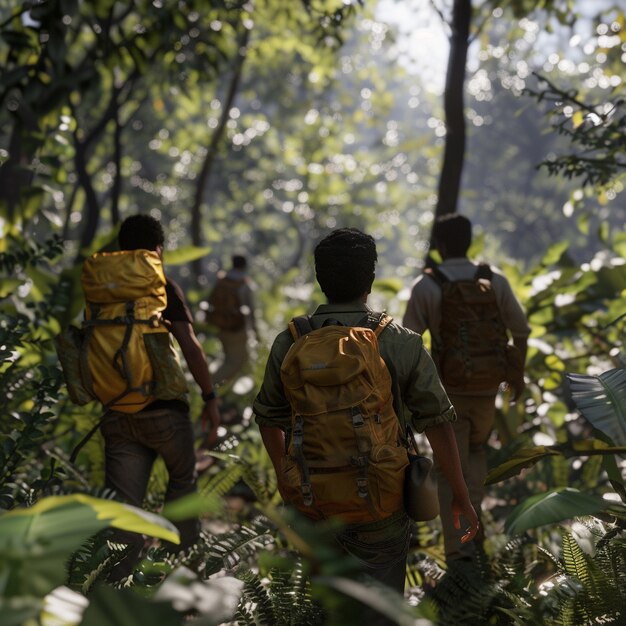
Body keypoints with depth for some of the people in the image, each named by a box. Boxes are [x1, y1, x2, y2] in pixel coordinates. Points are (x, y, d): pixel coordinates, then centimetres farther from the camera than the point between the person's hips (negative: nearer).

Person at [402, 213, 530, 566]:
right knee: (476, 450, 27)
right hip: (485, 387, 2)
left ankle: (458, 547, 4)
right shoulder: (496, 281, -3)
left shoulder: (425, 287, -11)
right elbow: (521, 331, 2)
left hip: (446, 390, -2)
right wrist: (519, 374, 17)